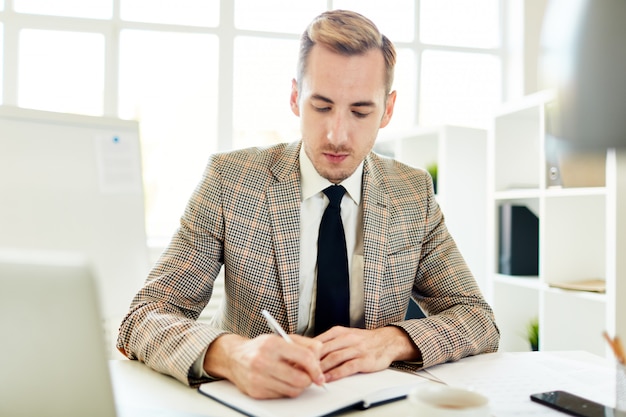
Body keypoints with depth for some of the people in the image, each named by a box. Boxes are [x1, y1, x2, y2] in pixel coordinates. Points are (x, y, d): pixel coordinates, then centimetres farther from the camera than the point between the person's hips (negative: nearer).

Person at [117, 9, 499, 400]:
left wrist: (390, 341, -22)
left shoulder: (415, 194, -2)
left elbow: (481, 322, -1)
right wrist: (231, 354, -35)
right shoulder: (229, 180, -10)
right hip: (253, 397, 0)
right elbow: (142, 320, -14)